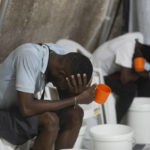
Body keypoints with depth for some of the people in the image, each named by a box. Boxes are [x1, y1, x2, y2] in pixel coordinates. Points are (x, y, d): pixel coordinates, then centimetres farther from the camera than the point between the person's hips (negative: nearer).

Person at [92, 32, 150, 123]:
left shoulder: (139, 38, -11)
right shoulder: (127, 47, -36)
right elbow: (125, 79, -36)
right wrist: (138, 74, -17)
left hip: (113, 69, 9)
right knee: (129, 89, -27)